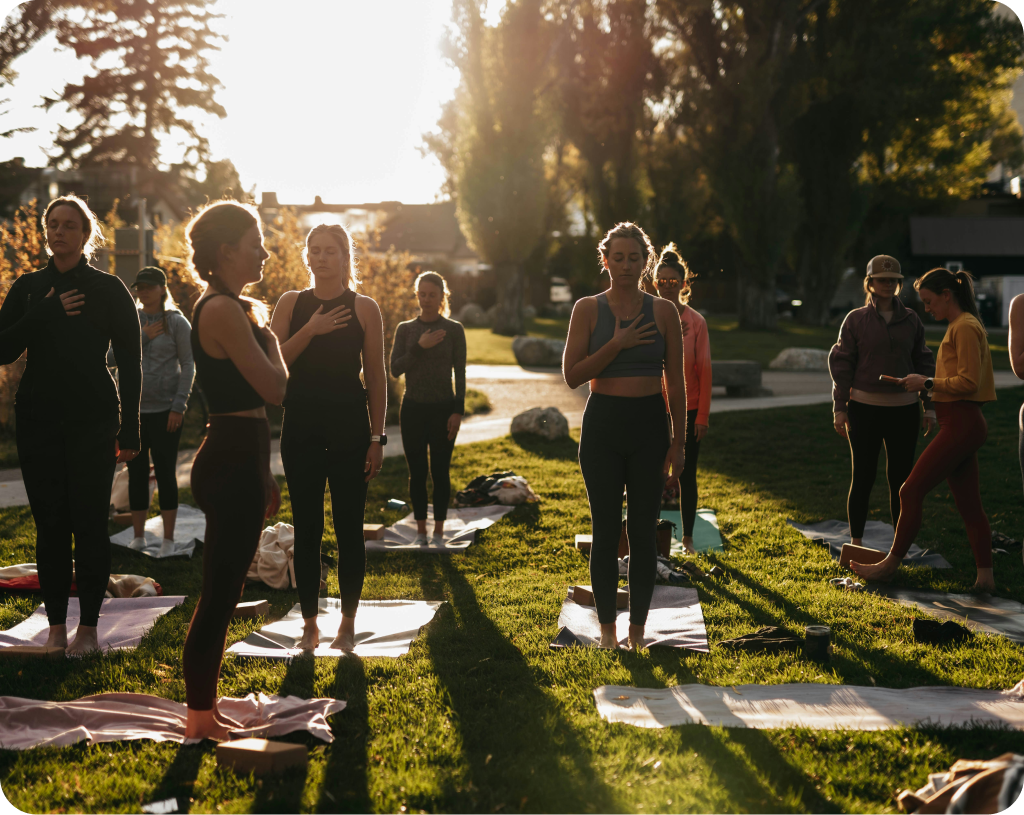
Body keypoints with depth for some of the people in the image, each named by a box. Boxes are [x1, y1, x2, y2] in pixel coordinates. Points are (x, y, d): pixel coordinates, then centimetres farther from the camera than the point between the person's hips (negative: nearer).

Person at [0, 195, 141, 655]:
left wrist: (130, 430, -4)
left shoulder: (108, 289, 2)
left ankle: (88, 627, 6)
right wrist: (48, 313, -11)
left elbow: (130, 362, 1)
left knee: (89, 523, -2)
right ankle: (56, 626, 11)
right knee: (50, 523, 3)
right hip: (39, 421, 3)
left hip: (93, 422, -2)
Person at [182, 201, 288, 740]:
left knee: (220, 594, 14)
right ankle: (200, 717, 6)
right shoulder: (224, 310, -16)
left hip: (235, 461, 10)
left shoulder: (227, 308, 17)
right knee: (219, 594, -3)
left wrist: (262, 475, 22)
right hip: (233, 465, -10)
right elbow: (275, 387, -19)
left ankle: (204, 710, 23)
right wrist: (265, 331, -2)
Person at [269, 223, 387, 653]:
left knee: (349, 528, 2)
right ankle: (310, 624, 15)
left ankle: (348, 623, 14)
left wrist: (377, 437, -2)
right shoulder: (291, 303, 6)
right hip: (301, 428, 2)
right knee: (306, 530, 5)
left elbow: (376, 377, 2)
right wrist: (310, 330, -15)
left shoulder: (364, 308, 2)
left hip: (349, 428, -1)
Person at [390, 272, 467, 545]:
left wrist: (458, 411, -7)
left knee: (440, 471, 2)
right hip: (413, 409, 2)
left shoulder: (454, 330, 1)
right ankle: (421, 531, 14)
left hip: (443, 409, -1)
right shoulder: (405, 329, 5)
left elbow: (460, 373, 0)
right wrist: (420, 347, -15)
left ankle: (438, 532, 11)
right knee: (417, 473, 4)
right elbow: (395, 369, -3)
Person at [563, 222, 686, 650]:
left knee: (643, 531, 4)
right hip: (602, 424, -1)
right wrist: (617, 344, -14)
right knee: (605, 531, 4)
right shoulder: (588, 309, 1)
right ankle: (607, 631, 16)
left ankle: (637, 631, 16)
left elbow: (676, 383, 5)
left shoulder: (663, 311, 3)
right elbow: (572, 375, -5)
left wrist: (678, 442, 1)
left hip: (650, 425, 1)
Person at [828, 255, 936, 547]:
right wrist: (839, 408, -5)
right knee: (863, 477, 3)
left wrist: (929, 406, 5)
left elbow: (922, 363, 9)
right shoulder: (856, 320, 0)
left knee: (901, 478, 6)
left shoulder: (911, 320, 6)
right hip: (865, 409, -2)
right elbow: (842, 363, -1)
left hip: (903, 410, 2)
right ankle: (856, 543, 14)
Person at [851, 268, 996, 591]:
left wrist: (927, 383, -12)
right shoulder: (961, 326, 17)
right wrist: (927, 387, 11)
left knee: (910, 492, -4)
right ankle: (985, 575, 11)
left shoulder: (965, 328, -14)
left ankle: (889, 565, 5)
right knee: (968, 504, 10)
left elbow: (969, 382, -20)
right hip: (964, 425, 10)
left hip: (961, 426, -10)